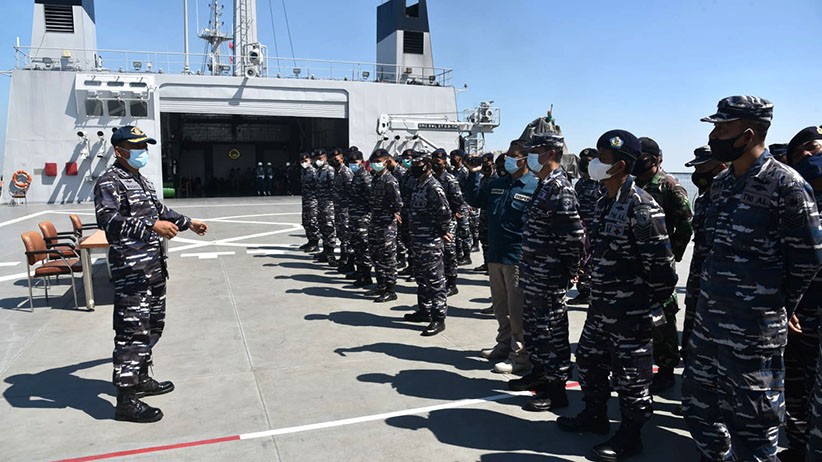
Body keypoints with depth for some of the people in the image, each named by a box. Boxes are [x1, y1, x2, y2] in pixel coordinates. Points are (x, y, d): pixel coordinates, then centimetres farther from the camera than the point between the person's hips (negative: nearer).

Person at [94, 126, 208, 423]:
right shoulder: (109, 183, -11)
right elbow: (108, 219, -26)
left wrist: (188, 223, 34)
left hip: (154, 265, 10)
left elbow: (160, 210, 34)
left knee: (153, 325, 18)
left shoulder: (142, 181, 20)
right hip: (130, 269, -10)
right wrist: (152, 226, -34)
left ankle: (141, 379, 34)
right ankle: (126, 400, -2)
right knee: (133, 331, -9)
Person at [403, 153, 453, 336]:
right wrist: (413, 236, 14)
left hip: (431, 242, -10)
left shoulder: (434, 187, -16)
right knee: (421, 278, 19)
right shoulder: (418, 185, 13)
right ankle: (424, 311, 33)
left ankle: (439, 319, 2)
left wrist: (445, 232, -8)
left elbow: (445, 212, -21)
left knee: (435, 280, -4)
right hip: (417, 240, 10)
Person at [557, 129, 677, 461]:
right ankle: (595, 415, 41)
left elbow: (660, 263, -19)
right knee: (589, 361, 21)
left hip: (630, 313, -9)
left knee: (629, 376, 6)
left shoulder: (641, 207, -20)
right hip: (600, 308, 9)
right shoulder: (604, 204, 9)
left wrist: (654, 304, -11)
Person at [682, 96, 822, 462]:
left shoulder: (785, 184, -15)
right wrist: (714, 298, 14)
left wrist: (775, 308, -3)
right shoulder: (721, 183, 9)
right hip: (708, 318, 8)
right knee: (699, 406, 20)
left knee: (751, 422, 6)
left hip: (753, 330, -8)